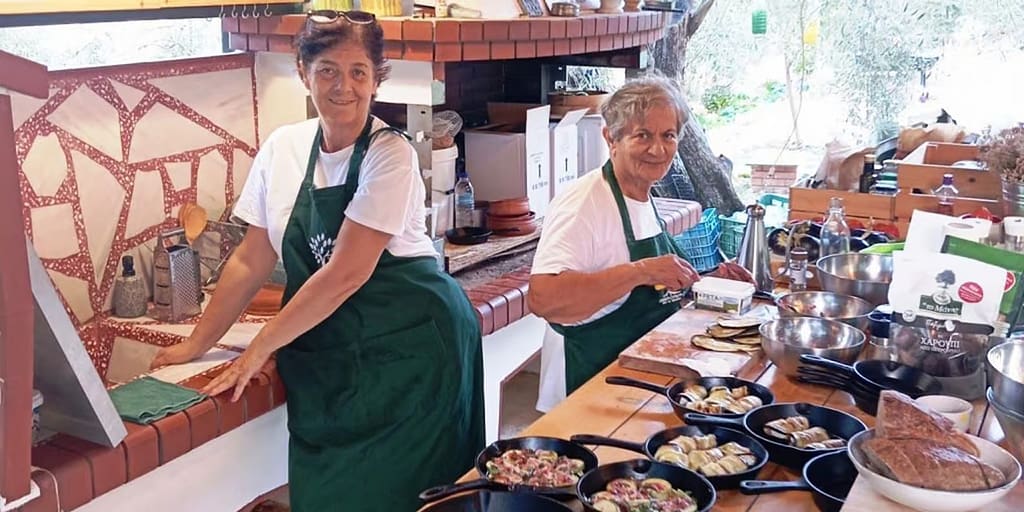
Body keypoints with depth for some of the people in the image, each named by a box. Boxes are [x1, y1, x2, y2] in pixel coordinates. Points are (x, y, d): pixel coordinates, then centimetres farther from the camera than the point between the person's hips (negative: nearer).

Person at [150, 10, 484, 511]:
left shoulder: (390, 154, -14)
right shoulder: (282, 147, 2)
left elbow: (346, 273, -19)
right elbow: (251, 260, 8)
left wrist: (260, 348, -13)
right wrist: (197, 343, 5)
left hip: (411, 347, -4)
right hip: (329, 362, 5)